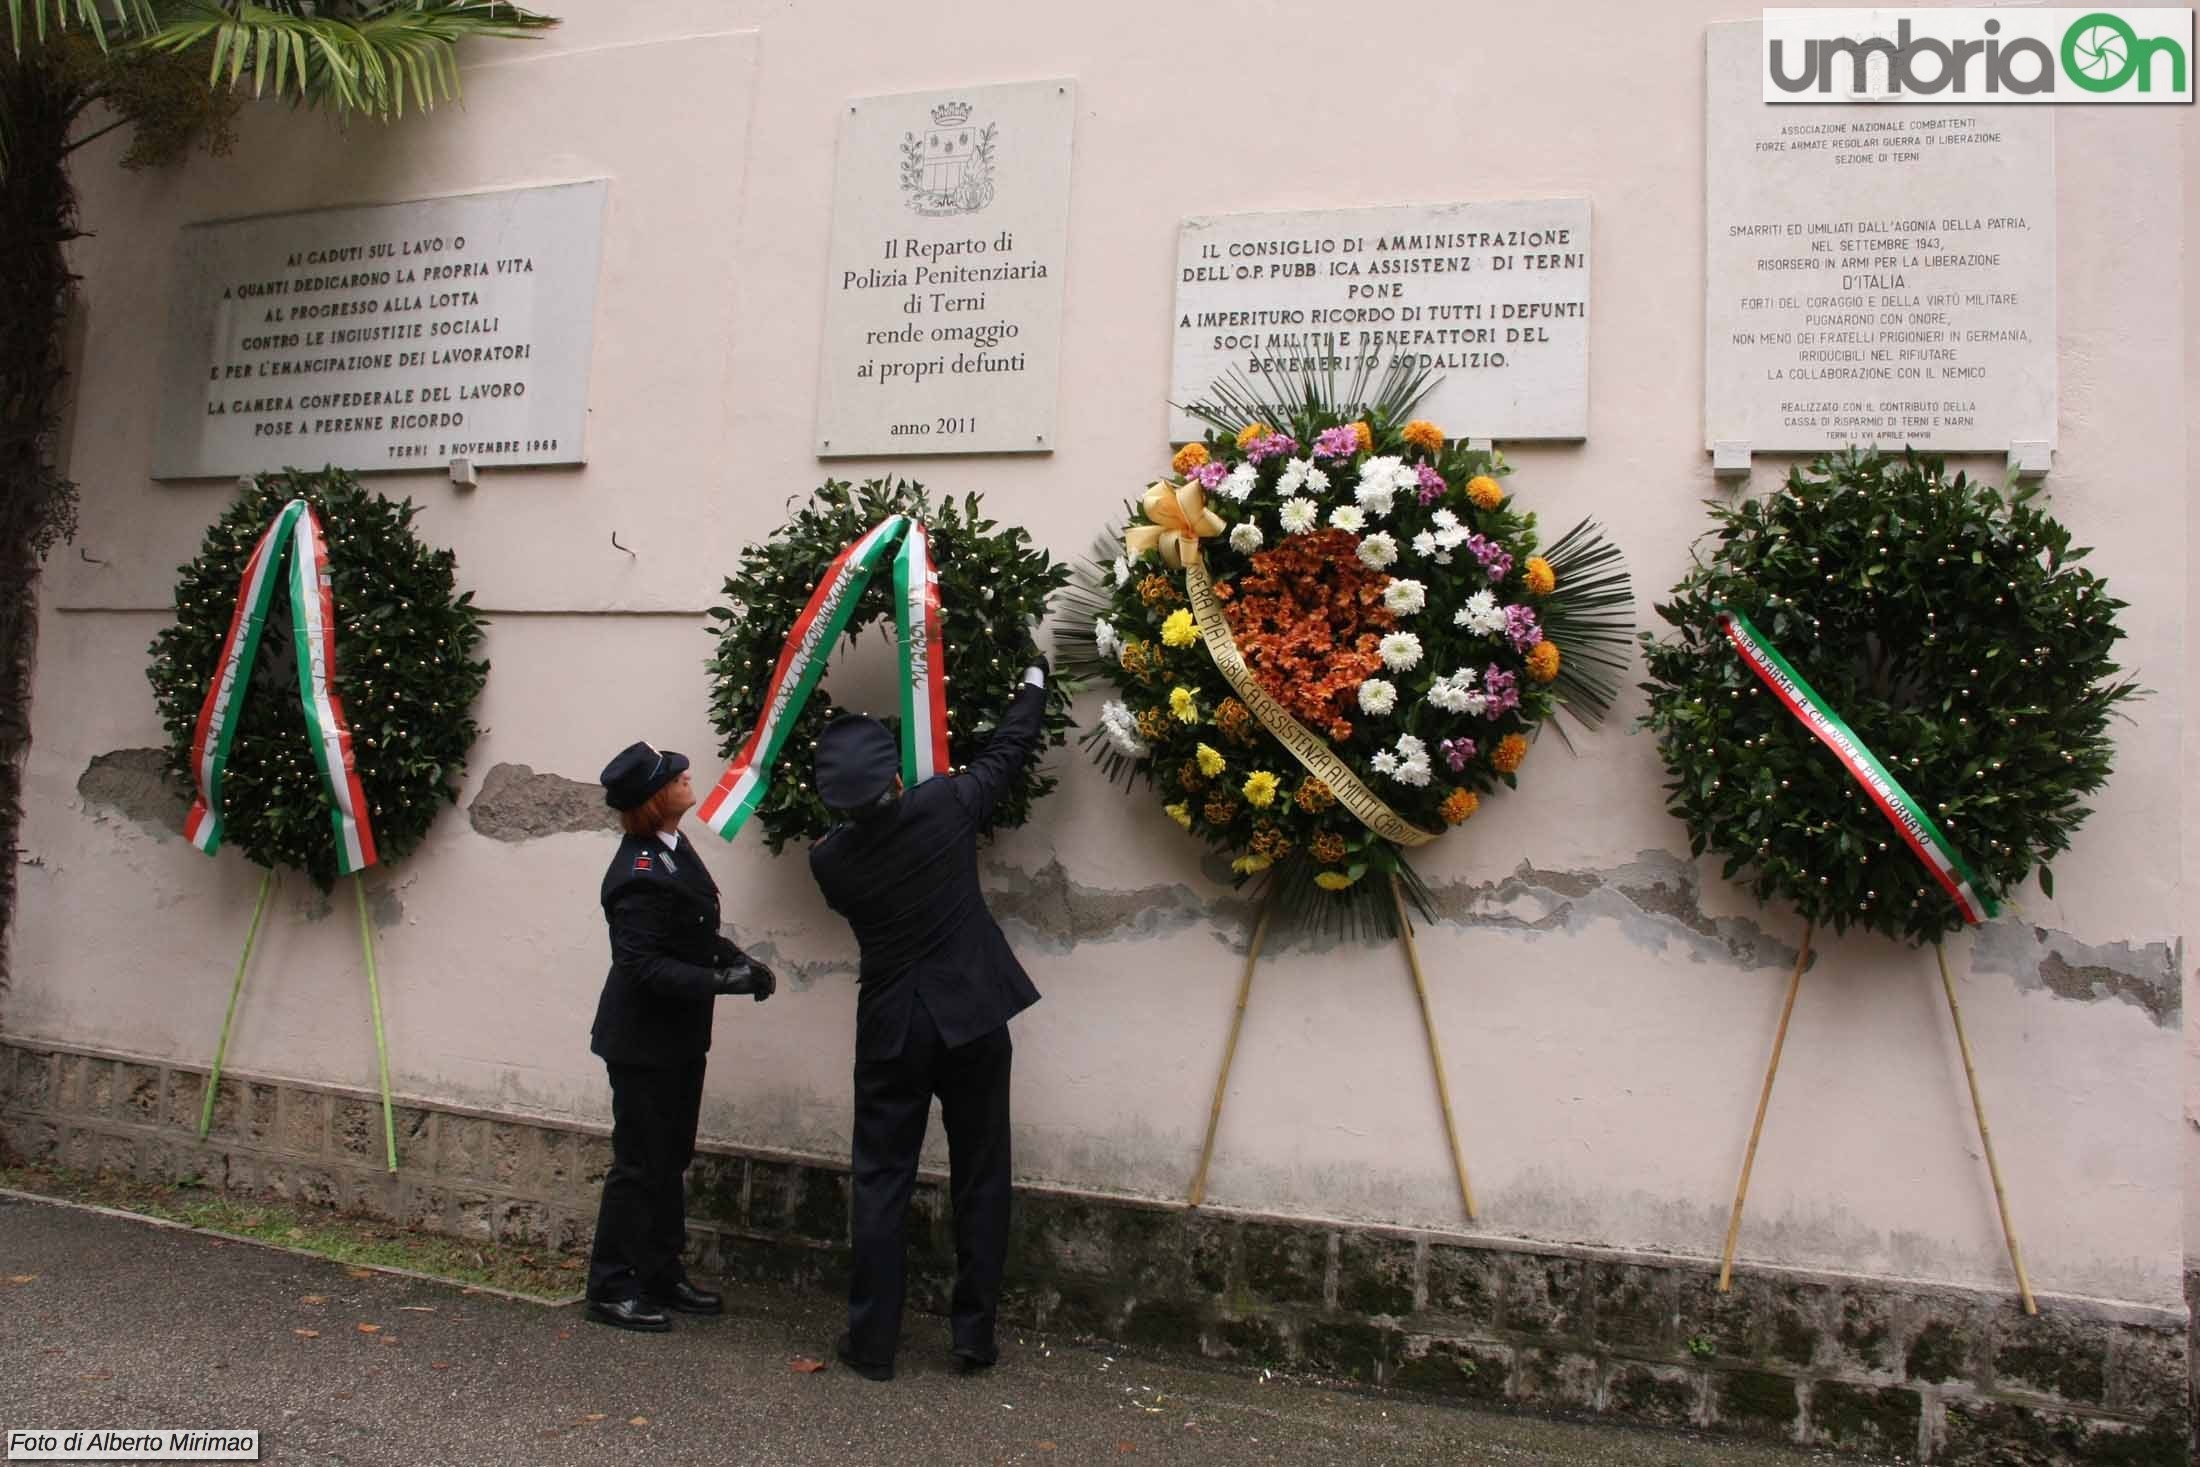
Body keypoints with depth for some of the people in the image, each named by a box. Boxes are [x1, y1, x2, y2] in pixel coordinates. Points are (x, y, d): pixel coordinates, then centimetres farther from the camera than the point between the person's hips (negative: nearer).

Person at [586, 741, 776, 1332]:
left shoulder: (671, 848, 5)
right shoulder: (640, 875, -25)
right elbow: (643, 966, -26)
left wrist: (735, 957, 0)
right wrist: (723, 980, -28)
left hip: (677, 1038, 10)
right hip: (643, 1041, -10)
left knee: (671, 1159, 18)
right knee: (640, 1165, 2)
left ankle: (661, 1277, 31)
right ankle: (610, 1290, 17)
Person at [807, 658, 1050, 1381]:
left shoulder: (829, 858, -6)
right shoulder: (944, 806, -10)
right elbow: (1008, 751, 5)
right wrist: (1033, 684, 22)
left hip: (890, 1031, 1)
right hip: (974, 1020, 0)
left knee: (881, 1184, 10)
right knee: (980, 1180, 10)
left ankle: (872, 1340, 15)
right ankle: (974, 1335, 16)